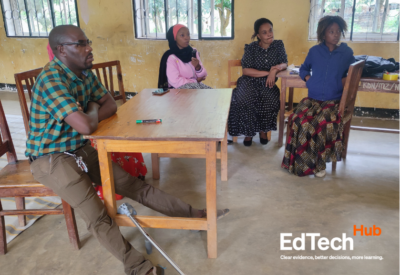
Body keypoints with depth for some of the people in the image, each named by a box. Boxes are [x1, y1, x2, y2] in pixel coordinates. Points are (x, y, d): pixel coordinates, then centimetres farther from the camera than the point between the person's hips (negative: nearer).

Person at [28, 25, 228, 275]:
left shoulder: (84, 72, 2)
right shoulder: (52, 79, -26)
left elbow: (111, 105, 5)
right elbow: (86, 127, -34)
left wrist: (89, 115, -15)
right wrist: (93, 112, -11)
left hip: (82, 150, 7)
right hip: (51, 159, -7)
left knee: (134, 184, 1)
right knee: (98, 216, -19)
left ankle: (194, 214, 3)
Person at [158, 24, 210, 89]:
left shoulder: (193, 52, 6)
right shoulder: (171, 57, -12)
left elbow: (203, 76, 7)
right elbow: (175, 82, -20)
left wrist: (198, 67, -15)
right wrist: (196, 81, -9)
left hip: (194, 85, 6)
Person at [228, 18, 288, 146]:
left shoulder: (278, 45, 3)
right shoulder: (251, 48, -6)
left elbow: (285, 64, 3)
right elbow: (246, 70, -13)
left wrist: (276, 69, -21)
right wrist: (268, 72, -17)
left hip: (268, 83, 2)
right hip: (250, 82, -2)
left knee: (271, 100, -30)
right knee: (245, 100, -33)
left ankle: (263, 130, -4)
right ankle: (248, 132, -10)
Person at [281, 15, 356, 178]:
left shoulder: (346, 52, 9)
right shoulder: (314, 51, 10)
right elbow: (303, 69, 24)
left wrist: (346, 79, 1)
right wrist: (308, 78, 3)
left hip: (335, 100, -1)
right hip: (313, 98, 1)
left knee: (324, 123, -33)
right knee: (300, 121, -29)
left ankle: (319, 162, -11)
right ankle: (303, 162, -12)